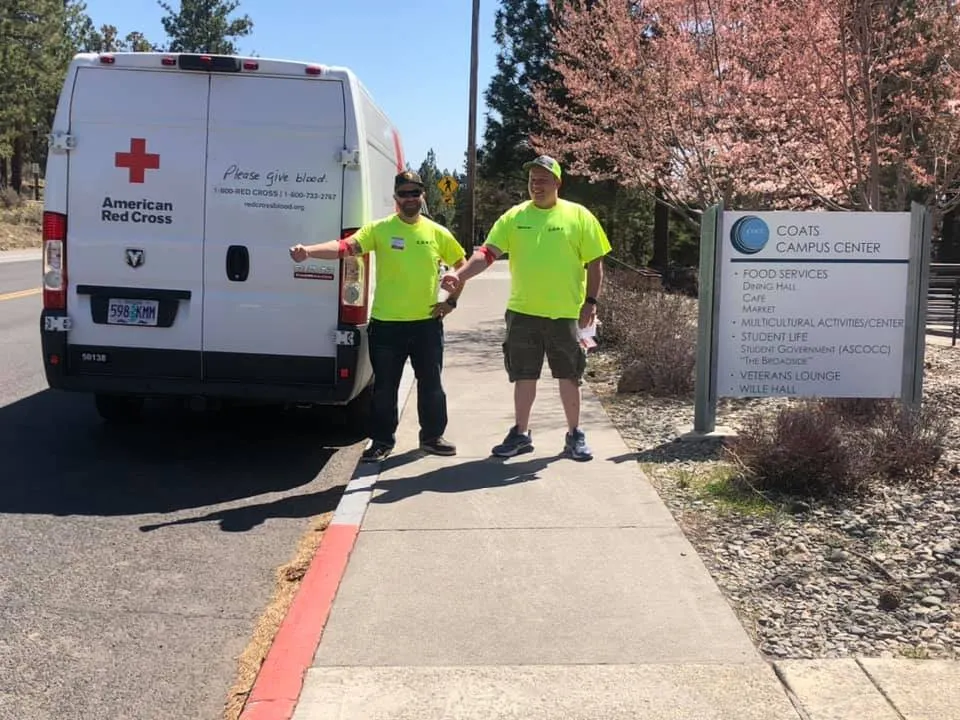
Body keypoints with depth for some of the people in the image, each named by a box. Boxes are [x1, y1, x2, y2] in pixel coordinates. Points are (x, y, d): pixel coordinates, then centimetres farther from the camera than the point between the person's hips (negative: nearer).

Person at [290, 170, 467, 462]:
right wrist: (308, 251, -34)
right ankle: (382, 441, 20)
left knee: (431, 384, 11)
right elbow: (346, 246, -18)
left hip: (427, 323, 2)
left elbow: (462, 265, 15)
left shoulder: (437, 233, 3)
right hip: (386, 324, -2)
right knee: (385, 387, 6)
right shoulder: (379, 229, -4)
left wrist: (452, 300, 6)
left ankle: (432, 436, 27)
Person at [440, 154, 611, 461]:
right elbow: (488, 252, -5)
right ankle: (521, 433, 24)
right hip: (523, 311, 2)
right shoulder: (514, 216, 3)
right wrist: (460, 274, -20)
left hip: (565, 313, -2)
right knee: (524, 376, 11)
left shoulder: (578, 216, -1)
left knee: (568, 376, 9)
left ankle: (575, 435, 23)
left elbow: (594, 263, 0)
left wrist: (591, 302, -7)